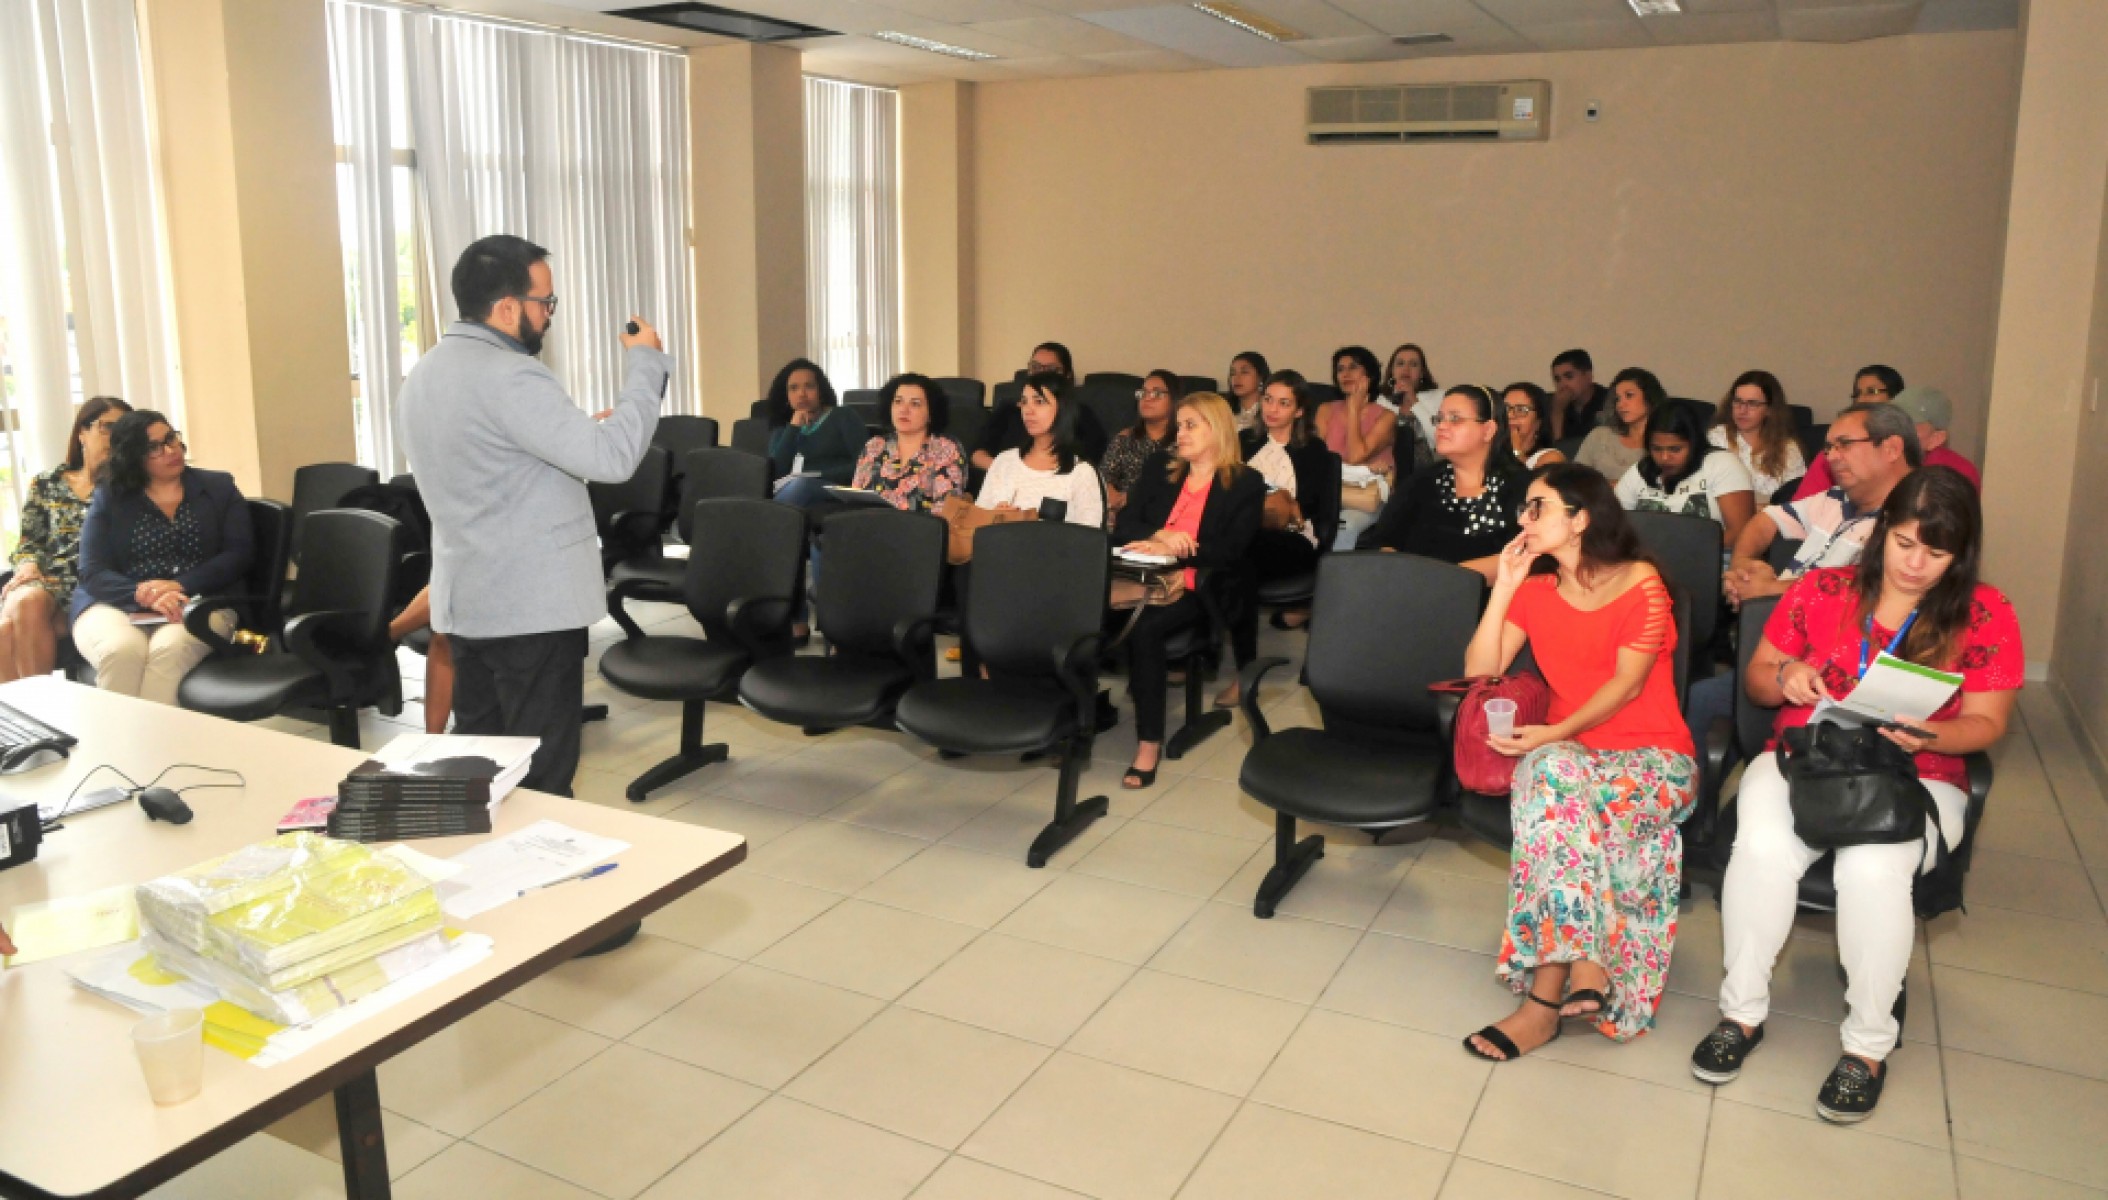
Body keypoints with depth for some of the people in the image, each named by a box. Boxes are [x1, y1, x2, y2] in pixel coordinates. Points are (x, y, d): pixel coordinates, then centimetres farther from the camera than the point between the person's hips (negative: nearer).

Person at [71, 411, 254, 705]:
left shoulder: (219, 487, 13)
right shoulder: (108, 498, 13)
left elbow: (239, 554, 1)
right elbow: (94, 573, 2)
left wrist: (180, 587, -15)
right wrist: (142, 594, -19)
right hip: (116, 606, 1)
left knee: (169, 650, -35)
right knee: (121, 650, -34)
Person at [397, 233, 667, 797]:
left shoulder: (423, 374, 12)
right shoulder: (510, 377, -20)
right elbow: (612, 458, -24)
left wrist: (582, 430, 19)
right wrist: (645, 362, -13)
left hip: (466, 602, 9)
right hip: (533, 605, -9)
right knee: (539, 782, 0)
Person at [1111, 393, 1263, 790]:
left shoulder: (1247, 484, 5)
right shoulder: (1159, 468, 19)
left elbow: (1230, 552, -5)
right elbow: (1123, 525, 11)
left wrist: (1169, 548, -13)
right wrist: (1160, 534, -10)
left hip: (1196, 590, -4)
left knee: (1144, 628, -34)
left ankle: (1150, 741, -25)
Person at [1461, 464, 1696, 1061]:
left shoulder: (1641, 585, -3)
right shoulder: (1534, 590, 11)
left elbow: (1627, 683, -13)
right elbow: (1479, 672, 2)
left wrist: (1558, 732, -27)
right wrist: (1503, 587, -3)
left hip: (1650, 757, -4)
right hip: (1567, 750, 4)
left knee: (1556, 789, -35)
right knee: (1552, 773, -34)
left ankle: (1546, 996, -31)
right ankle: (1582, 967, -36)